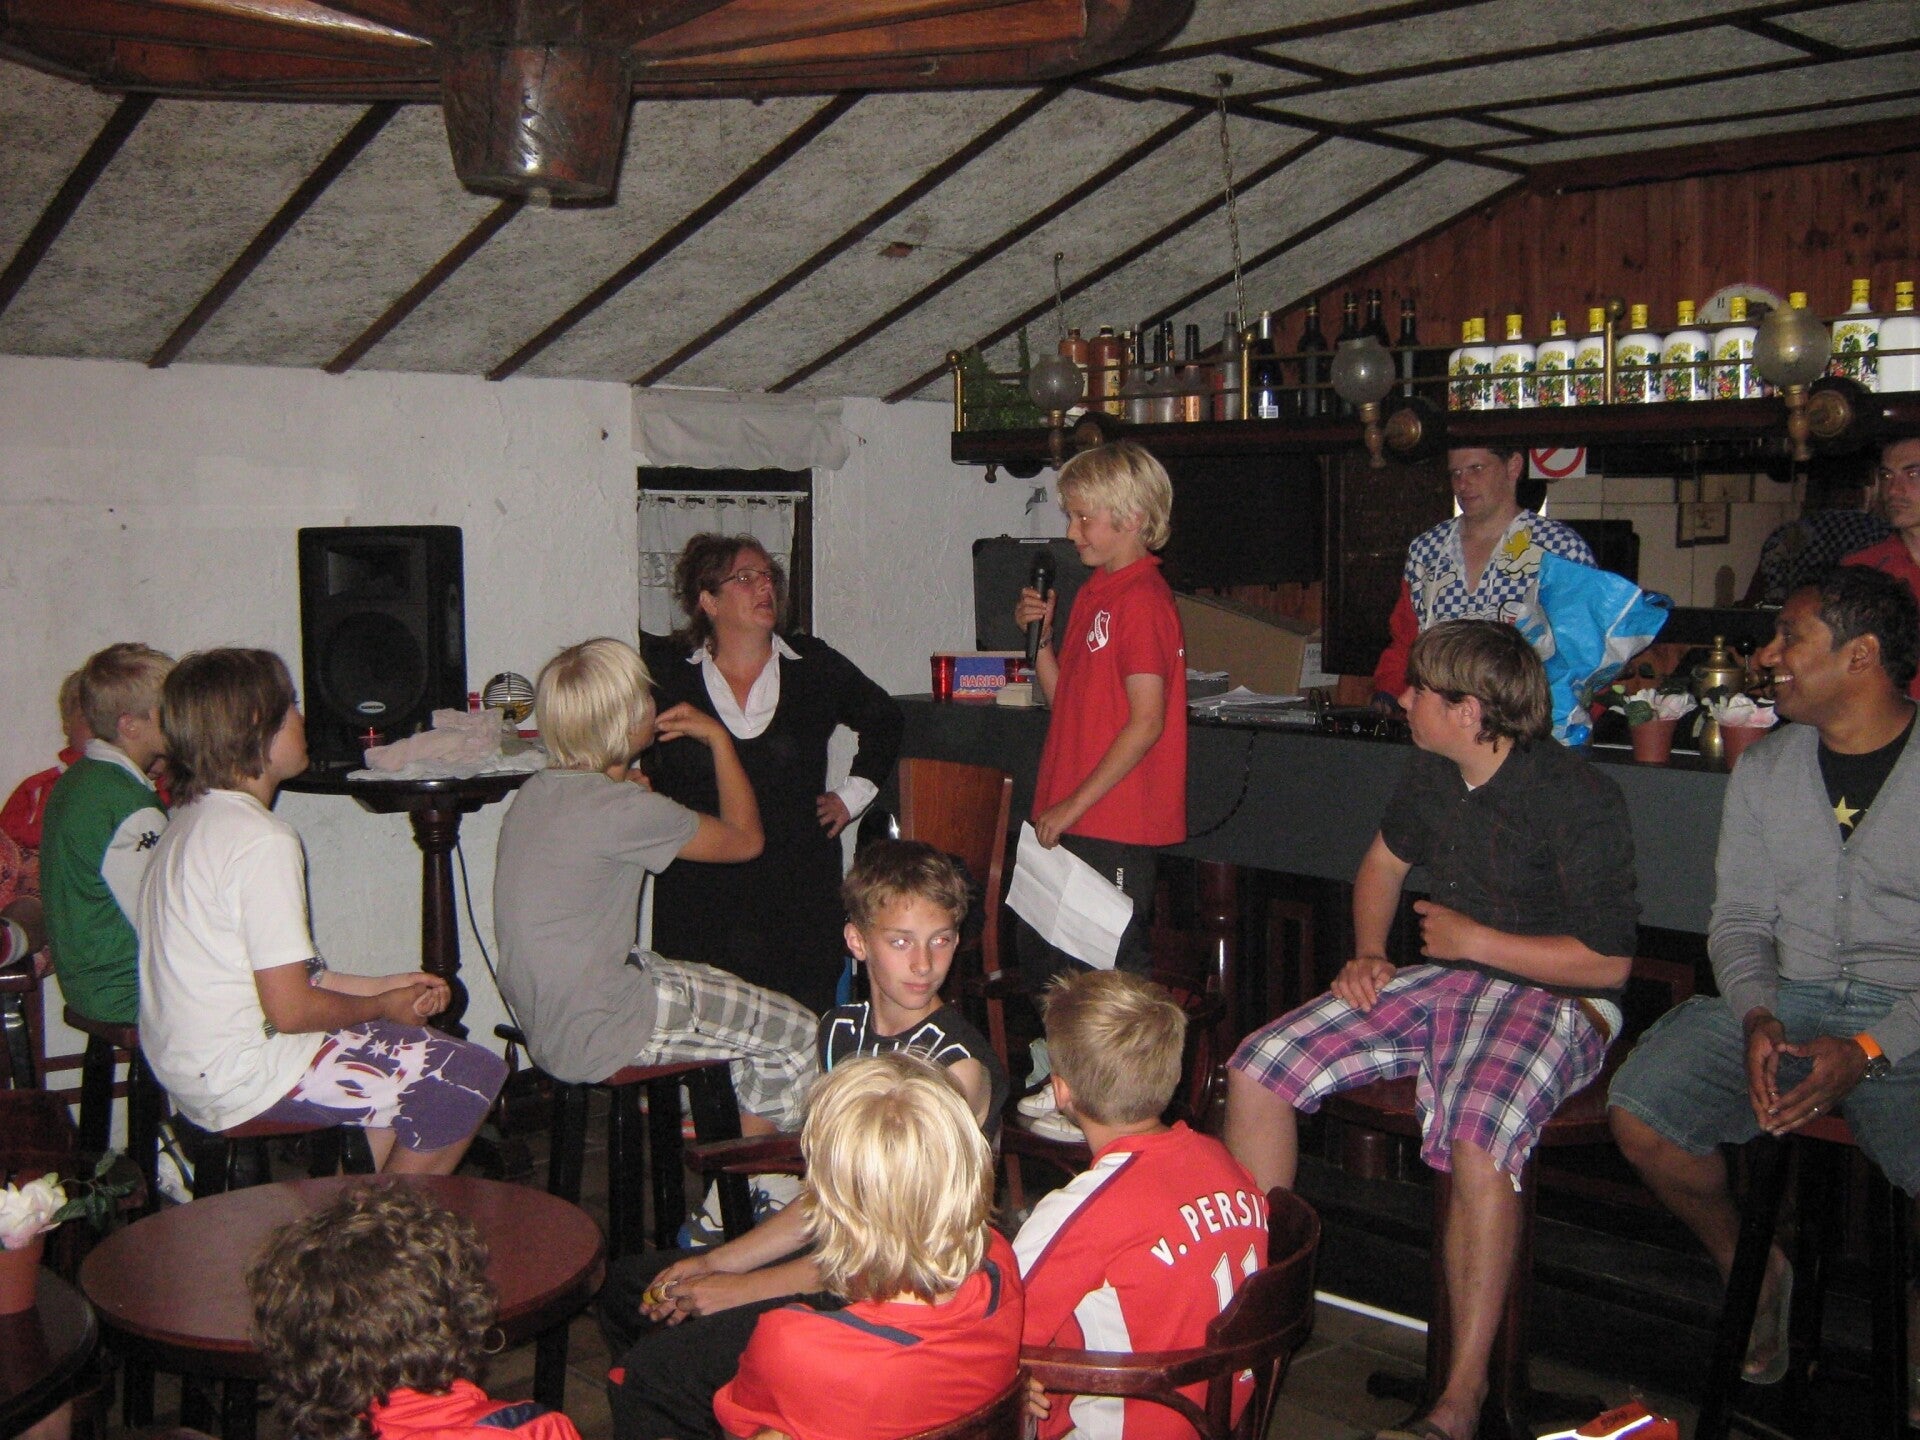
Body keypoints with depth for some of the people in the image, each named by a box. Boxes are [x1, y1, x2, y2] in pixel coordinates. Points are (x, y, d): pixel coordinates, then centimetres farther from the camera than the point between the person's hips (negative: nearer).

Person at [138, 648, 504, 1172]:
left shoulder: (193, 822, 9)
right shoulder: (263, 840, -21)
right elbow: (290, 1008, -22)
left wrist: (385, 986, 11)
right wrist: (382, 1007, -4)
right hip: (245, 1077, -10)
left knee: (418, 1051, 23)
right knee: (474, 1078, -5)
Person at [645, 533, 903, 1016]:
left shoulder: (814, 664, 8)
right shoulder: (668, 672, 4)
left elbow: (885, 722, 24)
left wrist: (852, 795, 17)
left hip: (799, 882, 1)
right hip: (699, 893, -1)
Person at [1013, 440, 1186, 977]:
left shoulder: (1142, 600, -14)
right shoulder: (1094, 592, 15)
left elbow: (1147, 723, -20)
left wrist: (1075, 803, -18)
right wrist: (1041, 634, 3)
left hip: (1116, 826, -9)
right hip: (1073, 819, 9)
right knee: (1067, 970, 16)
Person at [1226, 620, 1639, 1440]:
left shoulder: (1579, 802, -16)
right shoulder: (1433, 774, 7)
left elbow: (1607, 962, -15)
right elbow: (1384, 861, 27)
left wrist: (1472, 940, -11)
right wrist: (1368, 956, 10)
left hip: (1554, 999, -7)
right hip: (1441, 982, 7)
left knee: (1479, 1137, -38)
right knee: (1257, 1068, -9)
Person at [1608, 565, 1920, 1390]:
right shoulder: (1764, 771, 12)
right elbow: (1739, 919, 11)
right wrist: (1758, 1016, -9)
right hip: (1786, 1002, 4)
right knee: (1639, 1110, -20)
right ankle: (1749, 1272, 8)